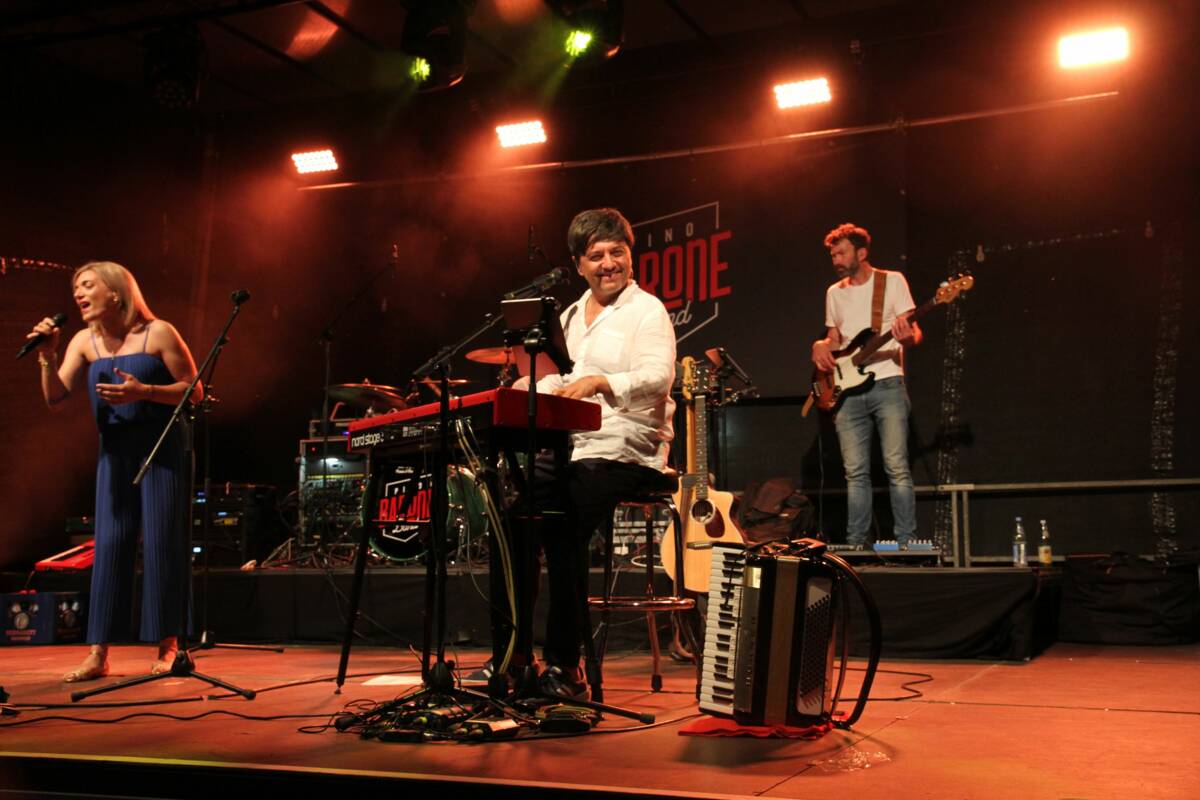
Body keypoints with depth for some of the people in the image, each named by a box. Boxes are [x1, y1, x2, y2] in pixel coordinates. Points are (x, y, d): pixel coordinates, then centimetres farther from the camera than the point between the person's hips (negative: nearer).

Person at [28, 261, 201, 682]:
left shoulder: (158, 333, -7)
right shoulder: (85, 342, 5)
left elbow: (194, 391, -7)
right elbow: (56, 400, 0)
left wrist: (143, 392, -20)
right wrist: (48, 358, -15)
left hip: (161, 450, -4)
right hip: (115, 453, 4)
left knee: (161, 544, -4)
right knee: (109, 545, 0)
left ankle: (167, 647, 6)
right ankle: (98, 655, 2)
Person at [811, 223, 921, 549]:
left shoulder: (892, 281, 3)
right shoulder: (834, 293, 17)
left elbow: (914, 333, -1)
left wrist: (908, 337, -25)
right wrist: (821, 346, -1)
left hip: (886, 385, -4)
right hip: (848, 391, 4)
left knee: (896, 467, -10)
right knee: (855, 472, 2)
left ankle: (905, 543, -6)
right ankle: (856, 544, 7)